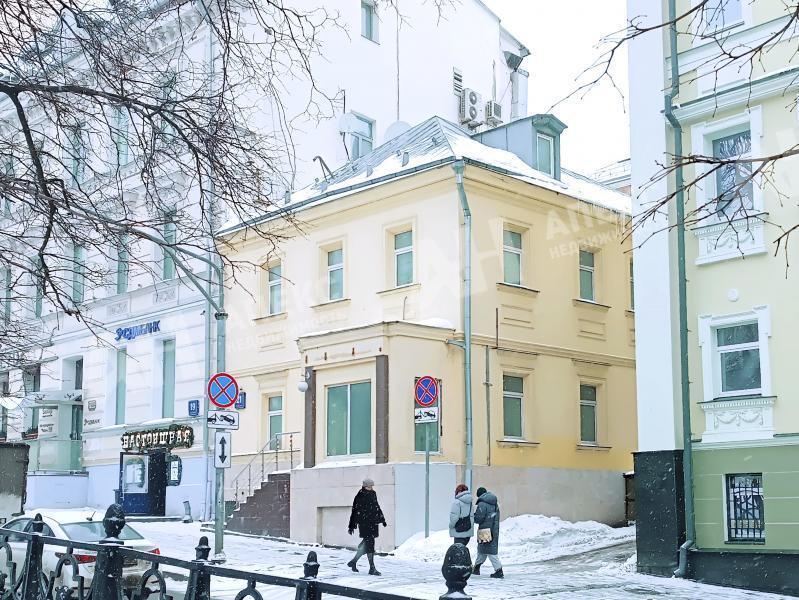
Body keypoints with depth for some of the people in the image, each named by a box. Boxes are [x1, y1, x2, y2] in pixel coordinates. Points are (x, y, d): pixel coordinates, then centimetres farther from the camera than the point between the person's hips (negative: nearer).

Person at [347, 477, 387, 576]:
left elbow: (377, 508, 25)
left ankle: (353, 561, 26)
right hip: (364, 523, -7)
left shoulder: (373, 494, 13)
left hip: (373, 523, 7)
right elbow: (355, 511, -8)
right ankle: (372, 568, -7)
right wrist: (351, 527, -9)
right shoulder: (360, 496, -7)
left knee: (366, 544, 10)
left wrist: (382, 520, 28)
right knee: (369, 544, -9)